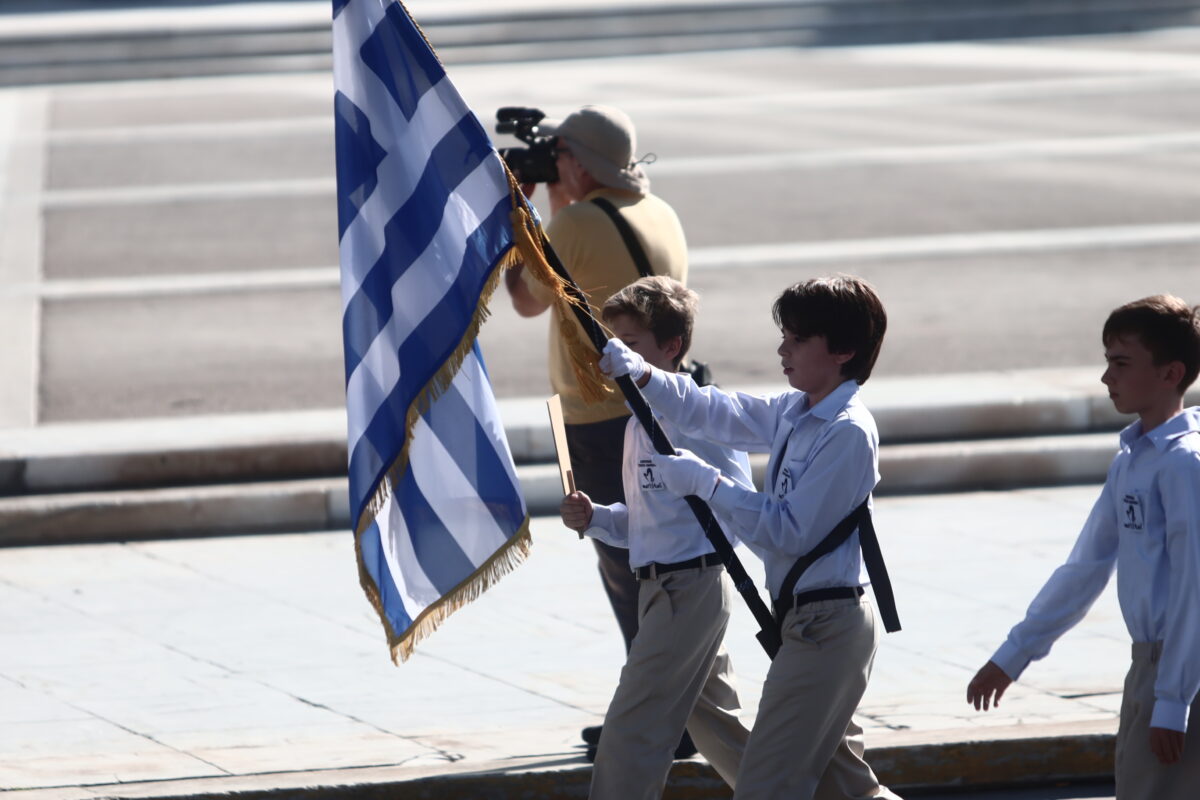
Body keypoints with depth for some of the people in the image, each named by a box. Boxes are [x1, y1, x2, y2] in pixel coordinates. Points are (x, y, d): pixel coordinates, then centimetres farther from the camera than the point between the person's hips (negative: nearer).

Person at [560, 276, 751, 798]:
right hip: (660, 588, 10)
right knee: (714, 723, 17)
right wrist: (594, 519, 4)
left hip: (689, 587, -10)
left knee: (632, 728, -9)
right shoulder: (639, 421, 15)